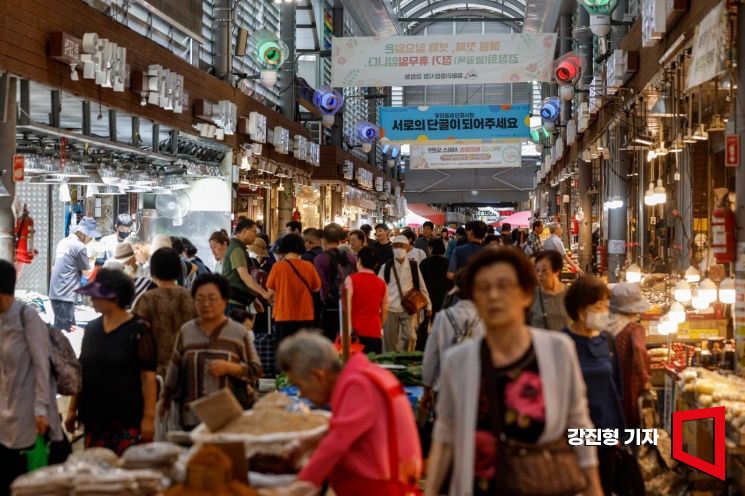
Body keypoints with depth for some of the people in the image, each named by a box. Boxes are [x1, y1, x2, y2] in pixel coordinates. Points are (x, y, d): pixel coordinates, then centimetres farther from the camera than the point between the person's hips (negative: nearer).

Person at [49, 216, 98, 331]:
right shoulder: (80, 247, -13)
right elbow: (87, 273, -4)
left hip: (55, 293, 9)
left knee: (71, 329, 15)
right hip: (65, 296, -9)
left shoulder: (63, 243, 13)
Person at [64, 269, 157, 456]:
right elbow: (80, 371, 17)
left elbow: (148, 377, -9)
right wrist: (72, 409, 14)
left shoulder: (138, 330, -7)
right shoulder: (91, 328, 11)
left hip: (129, 419, -6)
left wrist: (149, 417, -13)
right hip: (94, 417, 6)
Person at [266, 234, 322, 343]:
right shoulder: (309, 266, -4)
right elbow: (316, 288, 7)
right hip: (305, 315, 2)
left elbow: (271, 288, 2)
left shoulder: (278, 266, -9)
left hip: (284, 315, -2)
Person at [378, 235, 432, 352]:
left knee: (410, 337, -8)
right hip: (391, 308, 0)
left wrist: (428, 305, 7)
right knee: (390, 340, 4)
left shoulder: (413, 266, 3)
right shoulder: (386, 267, 2)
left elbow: (422, 286, 7)